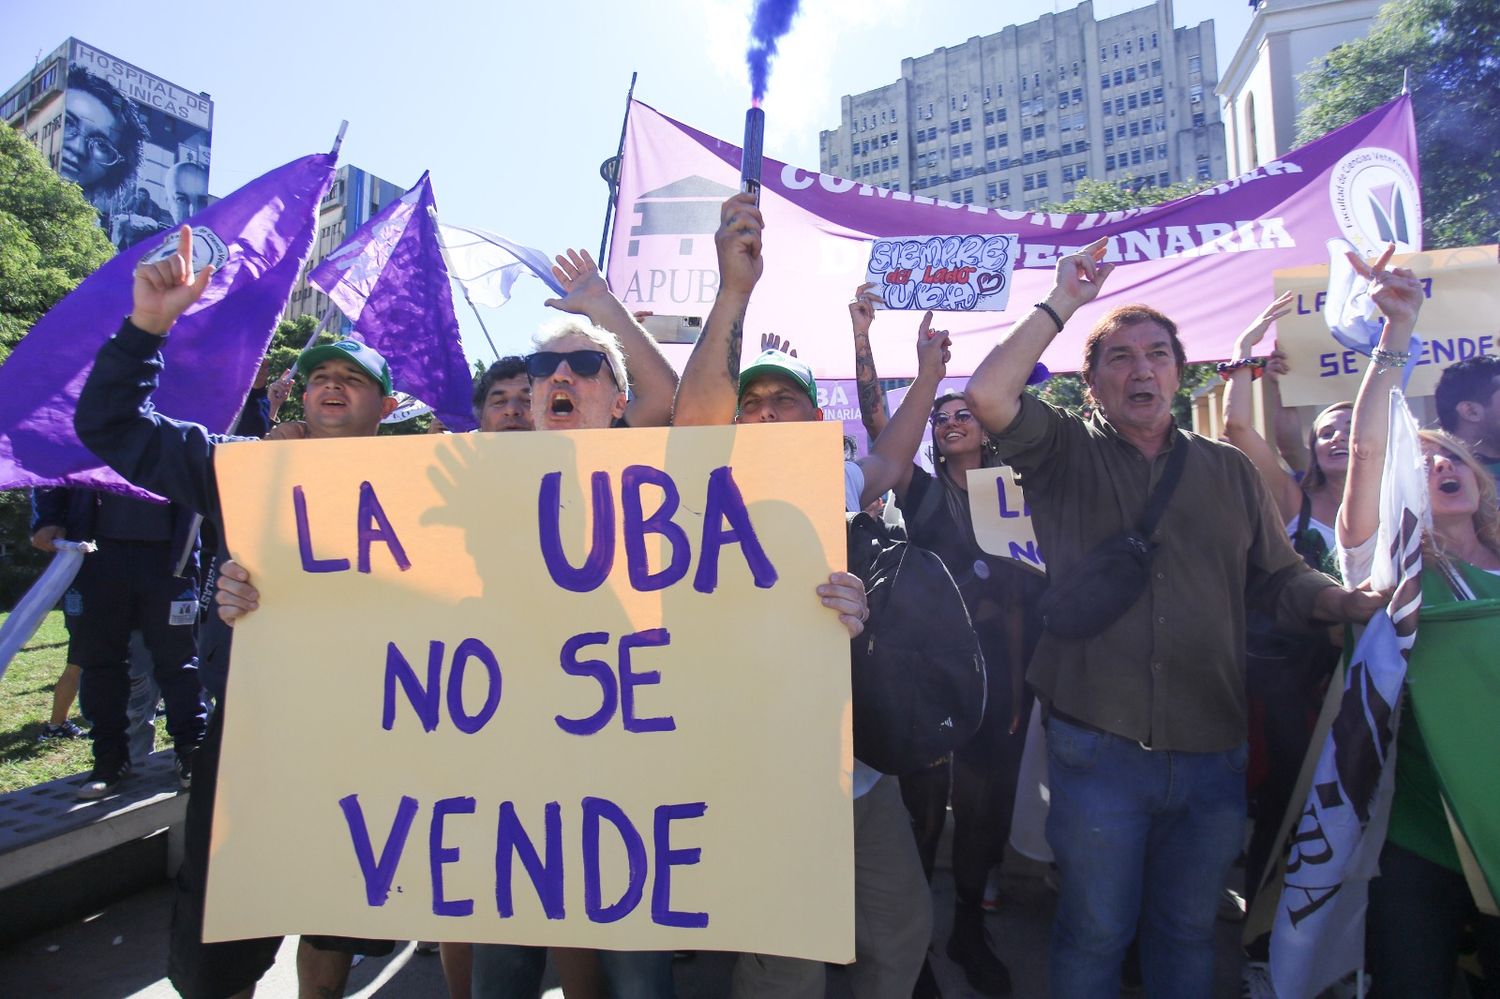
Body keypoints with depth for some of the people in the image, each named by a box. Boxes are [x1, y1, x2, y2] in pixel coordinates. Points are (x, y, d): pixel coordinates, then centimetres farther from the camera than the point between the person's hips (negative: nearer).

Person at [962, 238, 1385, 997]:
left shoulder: (1230, 472, 9)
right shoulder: (1064, 453, -1)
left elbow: (1281, 579, 10)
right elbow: (987, 396, -18)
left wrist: (1350, 602, -10)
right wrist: (1060, 305, -12)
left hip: (1213, 753, 4)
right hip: (1098, 750, -3)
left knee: (1188, 932, 21)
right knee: (1094, 933, 12)